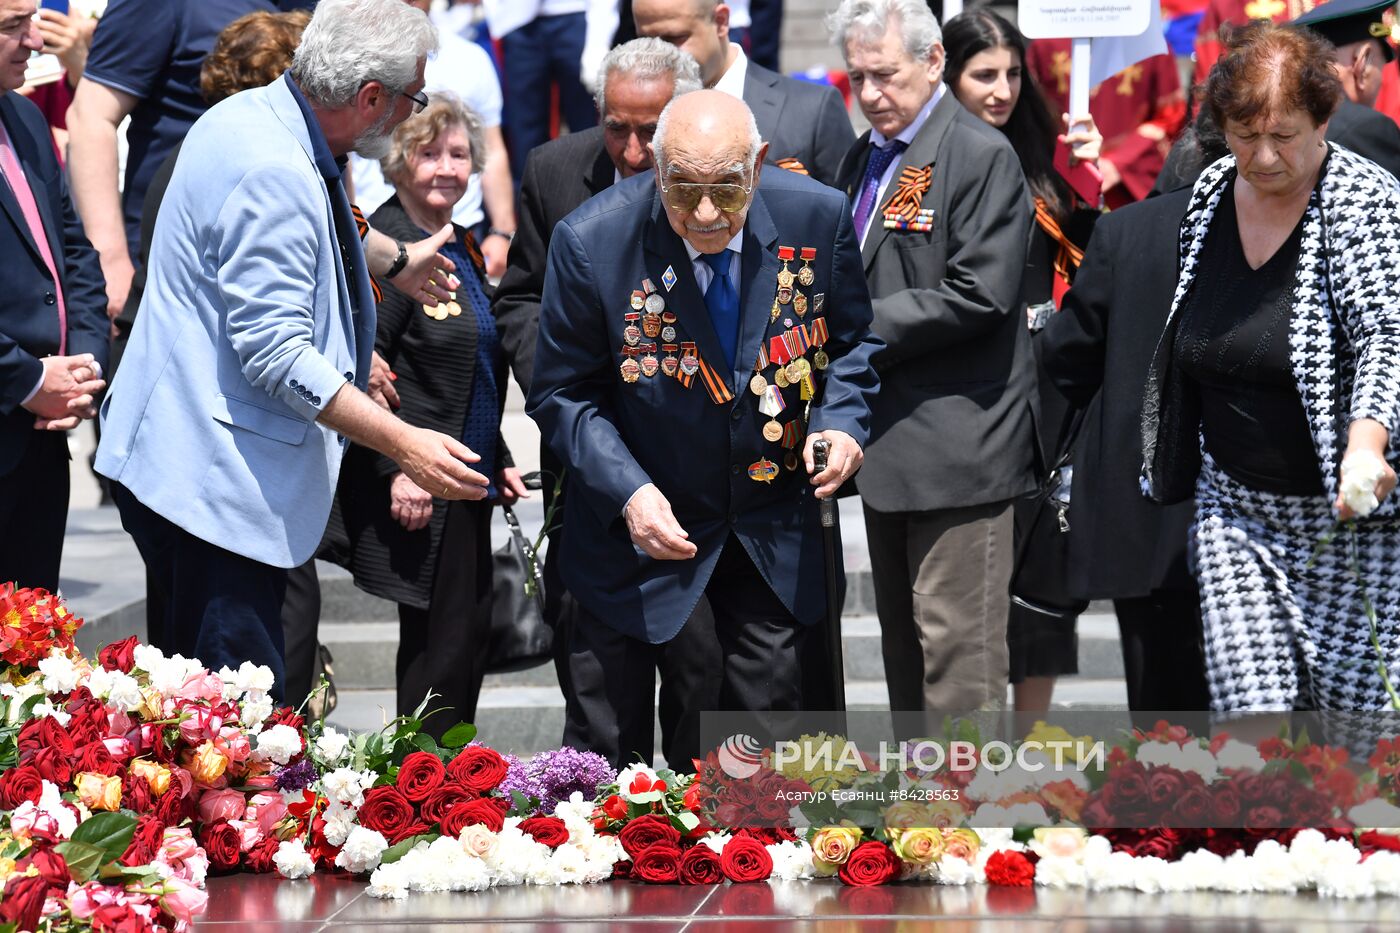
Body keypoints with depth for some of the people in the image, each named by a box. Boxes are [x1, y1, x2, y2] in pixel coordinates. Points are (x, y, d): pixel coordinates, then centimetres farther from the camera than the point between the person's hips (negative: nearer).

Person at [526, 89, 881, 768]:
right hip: (641, 520, -2)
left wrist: (842, 423, -14)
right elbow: (562, 394, -9)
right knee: (605, 741, 4)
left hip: (773, 528, 2)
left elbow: (850, 340, 6)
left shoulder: (816, 217, -12)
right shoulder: (592, 241, -18)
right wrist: (629, 492, -23)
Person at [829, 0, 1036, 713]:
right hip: (888, 442, 9)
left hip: (956, 445, -9)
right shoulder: (863, 159, 15)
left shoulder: (982, 157, -11)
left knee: (957, 647, -7)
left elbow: (980, 296, -19)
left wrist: (864, 330, -16)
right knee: (903, 640, 15)